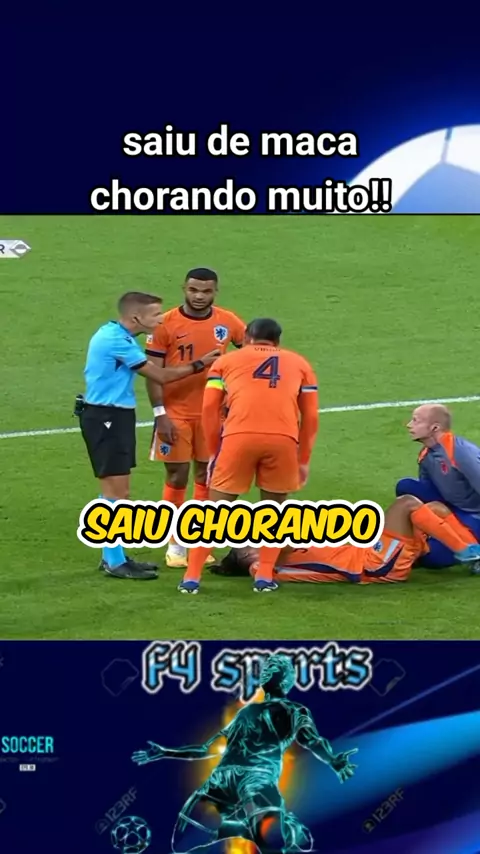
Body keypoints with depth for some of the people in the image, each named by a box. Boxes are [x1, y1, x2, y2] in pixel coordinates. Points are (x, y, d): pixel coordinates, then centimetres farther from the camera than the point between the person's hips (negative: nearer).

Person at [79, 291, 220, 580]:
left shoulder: (116, 336, 12)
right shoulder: (116, 341, -20)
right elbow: (161, 376, -14)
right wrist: (199, 365, -5)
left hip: (115, 416, 11)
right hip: (105, 417, -11)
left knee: (115, 489, 16)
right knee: (117, 489, -9)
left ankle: (113, 556, 23)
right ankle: (115, 562, -5)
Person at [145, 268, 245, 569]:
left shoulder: (228, 322, -1)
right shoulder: (166, 323, -9)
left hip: (212, 413, 3)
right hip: (176, 413, -3)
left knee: (207, 477, 7)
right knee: (177, 477, 1)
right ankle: (175, 544, 10)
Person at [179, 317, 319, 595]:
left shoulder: (227, 361, 25)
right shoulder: (299, 363, 28)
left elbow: (209, 410, 14)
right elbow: (311, 418, 22)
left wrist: (214, 452, 22)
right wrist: (303, 461, 28)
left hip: (239, 435, -1)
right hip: (284, 438, 1)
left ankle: (192, 578, 12)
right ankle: (265, 577, 14)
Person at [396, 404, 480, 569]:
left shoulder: (462, 453, -28)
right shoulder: (426, 455, -2)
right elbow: (423, 492, 10)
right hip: (452, 507, 8)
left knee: (432, 556, -19)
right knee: (405, 487, -8)